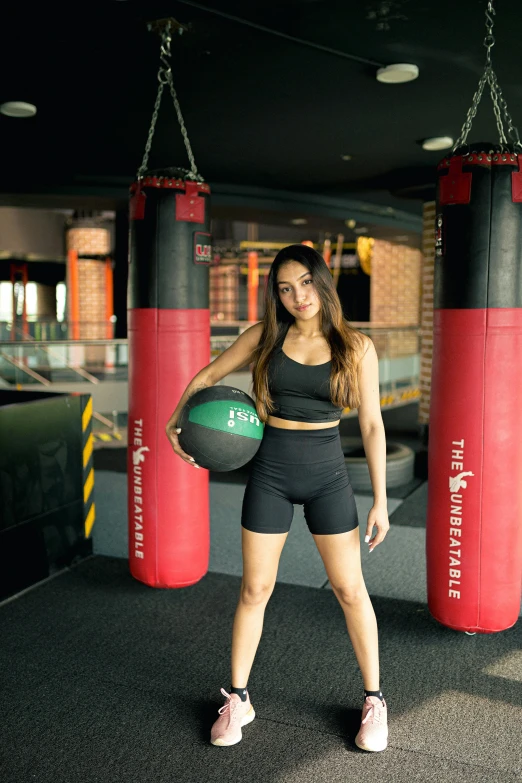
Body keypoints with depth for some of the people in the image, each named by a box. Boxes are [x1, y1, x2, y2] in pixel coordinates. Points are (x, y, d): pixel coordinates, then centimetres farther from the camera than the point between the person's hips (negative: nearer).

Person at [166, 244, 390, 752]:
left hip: (327, 473, 0)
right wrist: (175, 423, -3)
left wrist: (380, 499, -2)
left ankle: (374, 701, 28)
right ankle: (237, 700, 27)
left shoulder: (356, 347, -4)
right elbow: (209, 375, 9)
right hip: (270, 472, 1)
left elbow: (371, 425, -2)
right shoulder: (266, 335, -2)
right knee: (255, 589, 8)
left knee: (350, 589, 7)